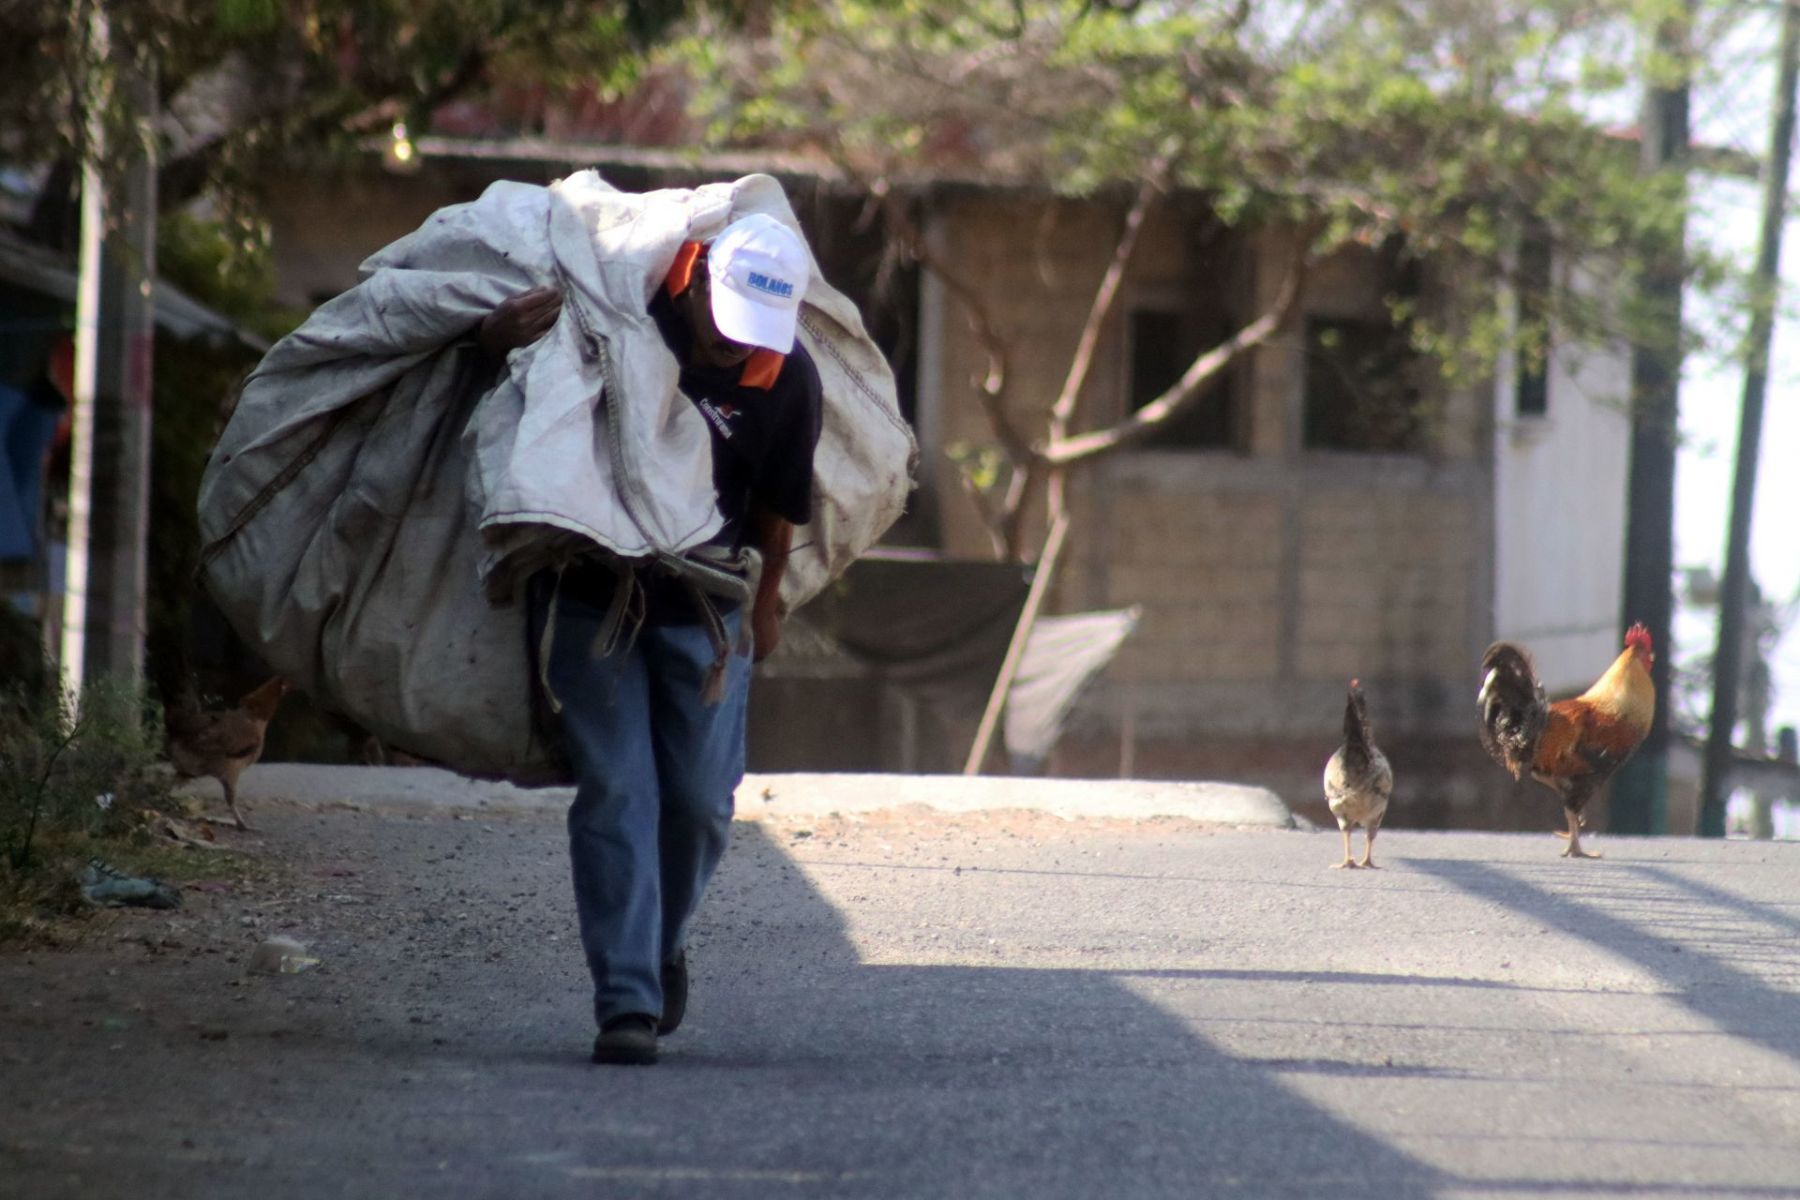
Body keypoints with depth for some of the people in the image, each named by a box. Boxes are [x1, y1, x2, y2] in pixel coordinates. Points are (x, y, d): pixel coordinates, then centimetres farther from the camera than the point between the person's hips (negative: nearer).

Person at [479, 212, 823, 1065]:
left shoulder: (787, 381, -13)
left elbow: (777, 511, 2)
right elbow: (494, 339, 1)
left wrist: (761, 606, 14)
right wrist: (529, 316, -21)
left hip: (702, 609, 1)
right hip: (590, 596, -1)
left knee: (700, 801, 1)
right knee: (615, 794, -7)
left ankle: (662, 949, 30)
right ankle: (626, 1003, -8)